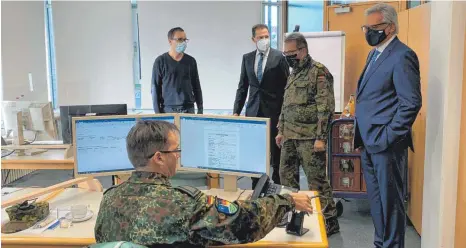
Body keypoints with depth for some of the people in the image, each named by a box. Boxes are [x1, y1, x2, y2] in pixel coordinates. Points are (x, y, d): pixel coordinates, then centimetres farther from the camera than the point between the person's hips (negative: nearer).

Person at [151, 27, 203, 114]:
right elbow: (155, 88, -1)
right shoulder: (160, 61, -1)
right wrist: (157, 112, -6)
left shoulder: (191, 61, 8)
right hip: (168, 110, -2)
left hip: (188, 109, 3)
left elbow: (196, 87, 12)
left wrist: (200, 109, 8)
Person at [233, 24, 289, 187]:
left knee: (276, 152, 3)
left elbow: (286, 86, -2)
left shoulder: (279, 57, -2)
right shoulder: (247, 58, 10)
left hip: (274, 111, -3)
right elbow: (242, 86, 12)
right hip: (253, 111, 3)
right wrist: (236, 111, 6)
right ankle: (256, 186, 17)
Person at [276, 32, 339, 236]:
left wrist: (320, 138, -19)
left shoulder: (319, 72, -10)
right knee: (286, 176, 14)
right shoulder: (293, 74, 16)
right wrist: (281, 130, 19)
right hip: (290, 136, 8)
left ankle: (329, 220, 10)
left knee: (316, 179, -2)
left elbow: (325, 108, -16)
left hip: (309, 137, -8)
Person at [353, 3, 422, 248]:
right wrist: (362, 136, 16)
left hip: (385, 144, -9)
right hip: (369, 142, 9)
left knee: (390, 200, 3)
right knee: (376, 199, 18)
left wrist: (387, 138, -18)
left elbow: (411, 103, -18)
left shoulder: (402, 56, -13)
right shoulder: (374, 53, 15)